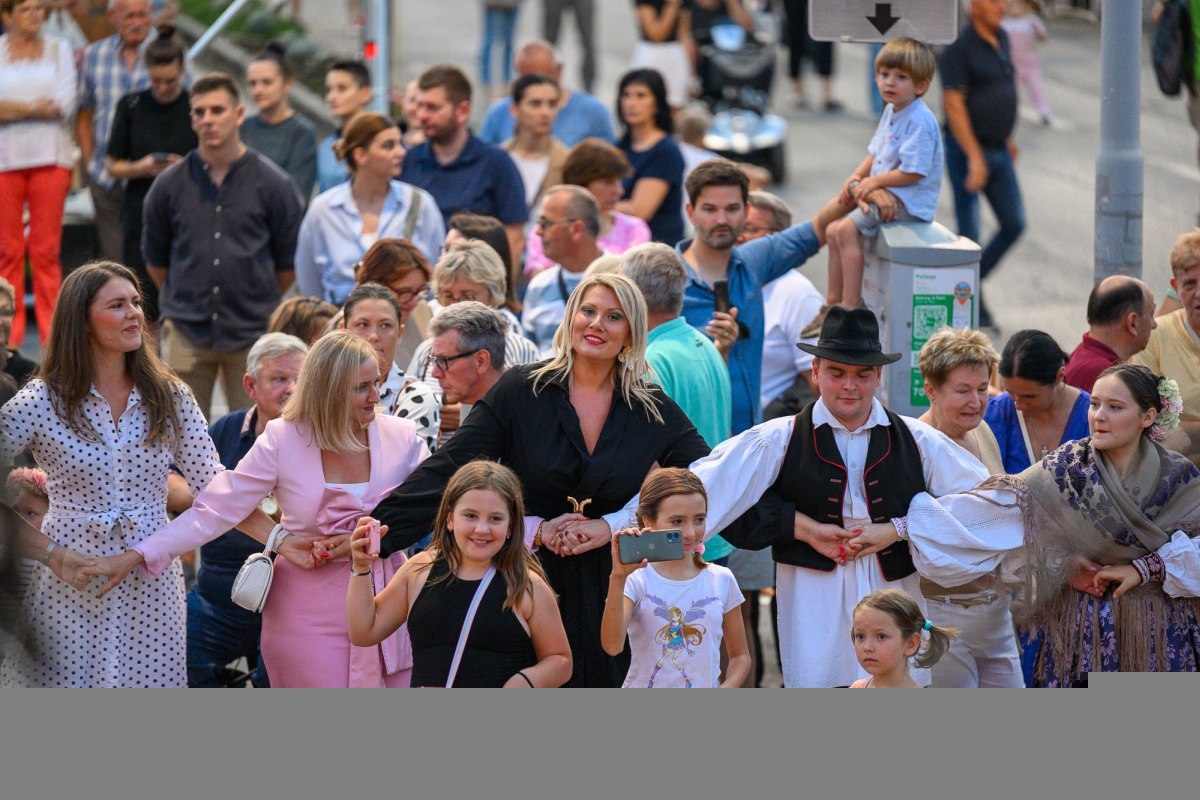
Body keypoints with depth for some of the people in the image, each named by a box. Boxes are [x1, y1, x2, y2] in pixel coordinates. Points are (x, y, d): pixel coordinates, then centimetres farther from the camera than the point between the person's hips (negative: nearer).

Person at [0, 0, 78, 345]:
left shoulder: (59, 50, 11)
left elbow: (66, 104, -1)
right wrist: (40, 107, -10)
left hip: (50, 158, 0)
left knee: (46, 251, -2)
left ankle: (52, 335, -1)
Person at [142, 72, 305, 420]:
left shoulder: (272, 183, 0)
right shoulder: (170, 184, 4)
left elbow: (288, 263, 8)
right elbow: (155, 260, 16)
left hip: (252, 334, -1)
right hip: (186, 334, 1)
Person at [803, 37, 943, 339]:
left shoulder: (920, 121, -20)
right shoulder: (891, 112, 11)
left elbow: (912, 172, -24)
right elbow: (876, 153, 21)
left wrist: (874, 181, -15)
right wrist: (856, 177, 6)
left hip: (909, 202, -11)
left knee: (847, 229, -23)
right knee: (834, 230, 13)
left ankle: (851, 307, -21)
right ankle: (832, 304, 22)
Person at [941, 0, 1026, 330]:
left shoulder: (1001, 39, 9)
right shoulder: (959, 47, -16)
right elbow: (953, 104, -21)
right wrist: (974, 158, -25)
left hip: (998, 151, 8)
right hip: (967, 152, -8)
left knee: (1014, 224, 7)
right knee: (969, 233, -2)